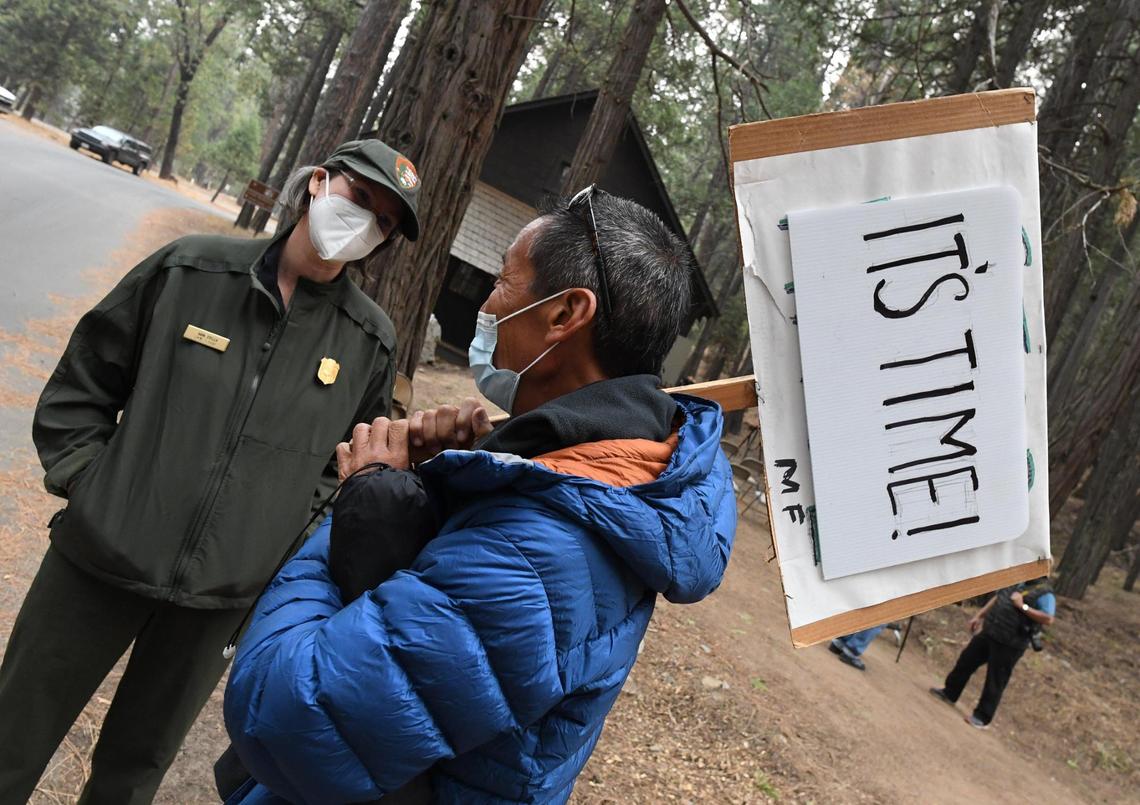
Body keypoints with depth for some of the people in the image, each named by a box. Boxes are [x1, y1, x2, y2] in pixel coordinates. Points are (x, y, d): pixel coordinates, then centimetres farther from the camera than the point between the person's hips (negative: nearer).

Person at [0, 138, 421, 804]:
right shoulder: (192, 269, -5)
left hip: (225, 594, 1)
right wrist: (81, 476, -3)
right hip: (101, 558, 0)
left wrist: (288, 535, -1)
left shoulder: (371, 340, -3)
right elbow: (85, 379, 4)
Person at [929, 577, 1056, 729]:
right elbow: (998, 598, 19)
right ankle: (949, 692, 36)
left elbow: (1048, 619, -26)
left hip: (1008, 644, -8)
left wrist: (1023, 607, -26)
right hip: (989, 632, 8)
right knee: (966, 660, 18)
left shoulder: (1045, 593, -14)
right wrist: (979, 616, 19)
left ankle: (981, 718, 14)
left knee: (995, 682, 2)